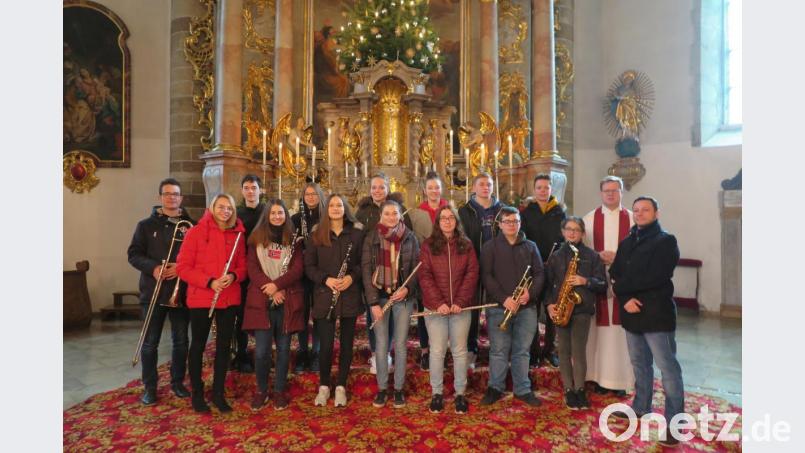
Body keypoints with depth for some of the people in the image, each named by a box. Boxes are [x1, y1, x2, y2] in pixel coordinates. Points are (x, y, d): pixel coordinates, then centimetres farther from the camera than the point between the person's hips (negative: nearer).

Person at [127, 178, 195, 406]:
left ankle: (178, 382, 26)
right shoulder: (146, 225, 4)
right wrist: (153, 267, -17)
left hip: (181, 292, 0)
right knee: (150, 342, 7)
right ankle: (150, 387, 20)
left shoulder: (191, 225, 2)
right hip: (153, 292, 0)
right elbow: (134, 254, 0)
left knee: (181, 340, 10)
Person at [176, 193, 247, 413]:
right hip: (201, 299, -3)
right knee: (198, 345, 11)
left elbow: (243, 266, 8)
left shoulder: (238, 234, 4)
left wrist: (234, 276, -14)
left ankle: (218, 393, 26)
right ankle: (197, 393, 27)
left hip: (229, 299, 3)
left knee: (224, 345, 11)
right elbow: (183, 267, -8)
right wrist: (209, 282, -19)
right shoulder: (195, 232, -5)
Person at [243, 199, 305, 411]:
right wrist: (269, 288, -14)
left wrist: (277, 285, -17)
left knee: (283, 348, 7)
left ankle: (279, 391, 21)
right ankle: (261, 390, 18)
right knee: (262, 350, -3)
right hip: (262, 301, 0)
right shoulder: (257, 238, 7)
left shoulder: (293, 240, 7)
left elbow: (298, 269, -2)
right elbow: (252, 268, -1)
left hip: (288, 302, 1)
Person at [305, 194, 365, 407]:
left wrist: (352, 277, -14)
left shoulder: (357, 233, 3)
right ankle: (324, 386, 23)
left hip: (350, 296, 1)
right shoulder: (317, 234, 3)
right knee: (326, 344, 0)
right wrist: (326, 279, -13)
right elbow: (308, 266, 2)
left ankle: (341, 386, 25)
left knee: (346, 343, 8)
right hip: (324, 296, 0)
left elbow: (364, 262, 4)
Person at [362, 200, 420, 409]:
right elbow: (366, 270, -4)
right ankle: (382, 388, 21)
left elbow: (417, 267, 3)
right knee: (381, 345, 6)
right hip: (379, 296, 0)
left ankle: (399, 389, 21)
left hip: (403, 297, 0)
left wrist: (408, 288, -15)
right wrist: (373, 302, -11)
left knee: (400, 345, 6)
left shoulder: (409, 237, 2)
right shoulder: (371, 238, 0)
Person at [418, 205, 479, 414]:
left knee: (460, 350, 8)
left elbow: (472, 274, -1)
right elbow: (424, 276, -5)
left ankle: (460, 393, 20)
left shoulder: (466, 245, 5)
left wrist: (460, 301, -12)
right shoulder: (428, 245, 1)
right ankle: (436, 393, 19)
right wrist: (438, 302, -15)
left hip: (461, 307, 1)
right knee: (437, 350, 5)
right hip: (435, 307, -1)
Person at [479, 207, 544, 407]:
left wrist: (530, 293, -11)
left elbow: (539, 274, 7)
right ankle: (495, 388, 18)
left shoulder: (530, 246, 11)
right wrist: (503, 299, -16)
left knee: (522, 351, 10)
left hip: (526, 308, 3)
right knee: (499, 350, 5)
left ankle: (523, 390, 22)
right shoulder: (490, 247, 1)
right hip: (498, 307, -2)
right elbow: (486, 276, -7)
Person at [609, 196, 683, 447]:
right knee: (639, 364, 18)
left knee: (668, 367, -2)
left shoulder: (666, 241, -6)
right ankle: (640, 407, 33)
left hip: (657, 314, -6)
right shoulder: (626, 243, 14)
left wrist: (623, 286, -12)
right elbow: (615, 275, 5)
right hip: (631, 313, 6)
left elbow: (654, 278, -19)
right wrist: (625, 299, -12)